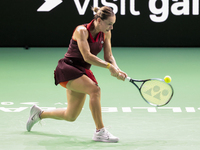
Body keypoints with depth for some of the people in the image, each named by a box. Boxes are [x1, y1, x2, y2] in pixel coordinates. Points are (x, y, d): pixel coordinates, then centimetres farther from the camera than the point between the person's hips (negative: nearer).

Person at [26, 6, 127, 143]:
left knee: (71, 116, 12)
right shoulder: (82, 31, -21)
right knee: (95, 89, -32)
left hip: (82, 72, 8)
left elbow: (109, 56, 0)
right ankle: (100, 132, -27)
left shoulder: (106, 34, 0)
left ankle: (39, 113, 38)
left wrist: (117, 70, -19)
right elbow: (87, 56, -30)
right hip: (67, 69, -8)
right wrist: (109, 66, -35)